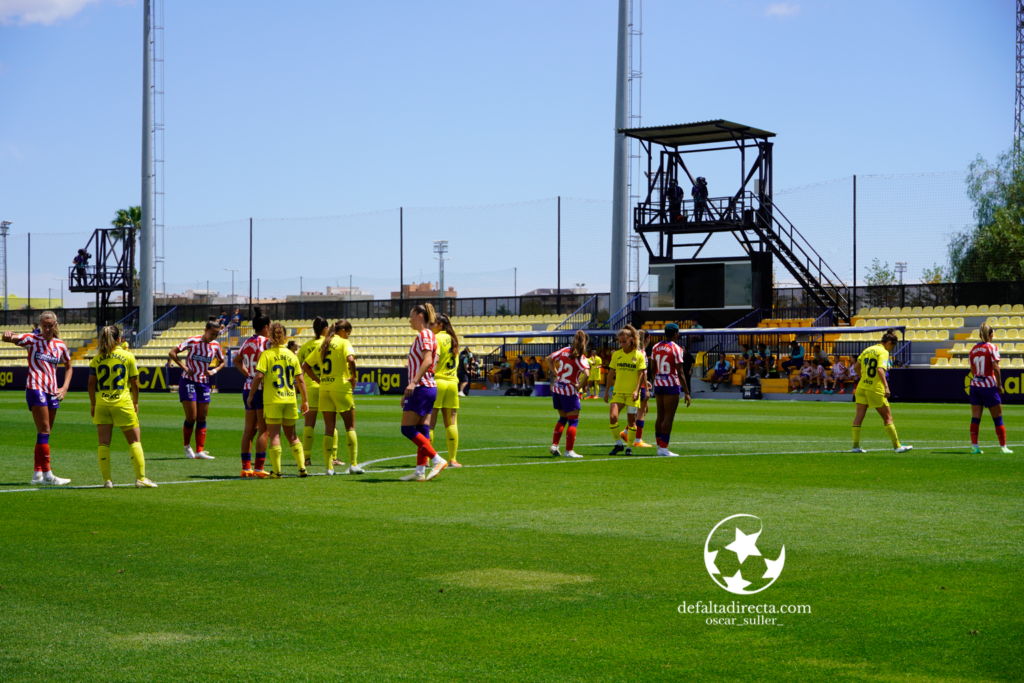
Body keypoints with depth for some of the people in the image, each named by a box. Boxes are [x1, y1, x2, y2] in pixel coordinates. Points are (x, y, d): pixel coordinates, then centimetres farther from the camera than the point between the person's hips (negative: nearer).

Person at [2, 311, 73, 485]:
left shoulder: (61, 346, 10)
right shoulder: (32, 339, -1)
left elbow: (68, 367, 22)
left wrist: (65, 387, 8)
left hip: (52, 391, 5)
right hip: (35, 388, -5)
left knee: (44, 433, 8)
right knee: (44, 431, -11)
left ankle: (37, 474, 14)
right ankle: (47, 475, -12)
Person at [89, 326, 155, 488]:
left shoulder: (96, 358, 4)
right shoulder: (127, 356, -1)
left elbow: (91, 384, 2)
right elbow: (134, 383, 1)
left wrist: (93, 404, 12)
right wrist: (135, 403, 13)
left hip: (102, 404, 2)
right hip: (122, 403, -2)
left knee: (103, 443, 5)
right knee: (135, 441, 6)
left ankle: (107, 480, 3)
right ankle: (141, 478, 2)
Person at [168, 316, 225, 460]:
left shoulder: (216, 345, 2)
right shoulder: (193, 341, -11)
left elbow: (222, 362, 17)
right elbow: (172, 353, -9)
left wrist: (214, 371, -3)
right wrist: (184, 367, -16)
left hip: (204, 383, 4)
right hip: (188, 382, -4)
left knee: (202, 418, 2)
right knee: (191, 417, -7)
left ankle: (200, 451, 4)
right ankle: (187, 446, 15)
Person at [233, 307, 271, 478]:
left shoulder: (247, 342, 11)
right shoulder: (266, 342, -10)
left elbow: (236, 360, 27)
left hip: (248, 388, 8)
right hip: (262, 388, -7)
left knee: (249, 429, 10)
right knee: (263, 430, -3)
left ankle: (246, 467, 11)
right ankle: (258, 468, -5)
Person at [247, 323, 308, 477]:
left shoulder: (267, 354, -5)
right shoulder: (291, 355, 6)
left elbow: (259, 376, -13)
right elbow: (300, 380, 7)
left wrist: (251, 395, -2)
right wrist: (305, 401, 14)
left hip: (273, 401, -4)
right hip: (290, 399, 4)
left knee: (274, 435, 0)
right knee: (291, 434, 15)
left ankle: (277, 471, -2)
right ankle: (302, 467, 10)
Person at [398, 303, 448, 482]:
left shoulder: (423, 335, -10)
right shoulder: (428, 335, 20)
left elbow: (427, 361, -24)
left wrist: (413, 383, -32)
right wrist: (408, 393, 26)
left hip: (422, 388, -10)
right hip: (429, 387, 10)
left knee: (407, 429, -8)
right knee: (422, 431, 7)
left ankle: (437, 460, -11)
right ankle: (420, 471, 5)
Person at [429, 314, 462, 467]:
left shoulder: (436, 338, -7)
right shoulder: (452, 339, 14)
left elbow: (434, 359, -20)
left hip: (437, 382, -6)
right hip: (452, 383, 6)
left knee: (429, 423, -2)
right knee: (451, 423, 6)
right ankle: (452, 459, 4)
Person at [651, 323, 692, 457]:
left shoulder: (655, 347, 9)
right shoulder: (676, 349, -10)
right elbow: (680, 372, -13)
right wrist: (686, 392, -10)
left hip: (658, 385, 7)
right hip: (672, 385, -7)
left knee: (660, 416, 12)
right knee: (669, 417, -4)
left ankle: (659, 446, 15)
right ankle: (664, 448, -7)